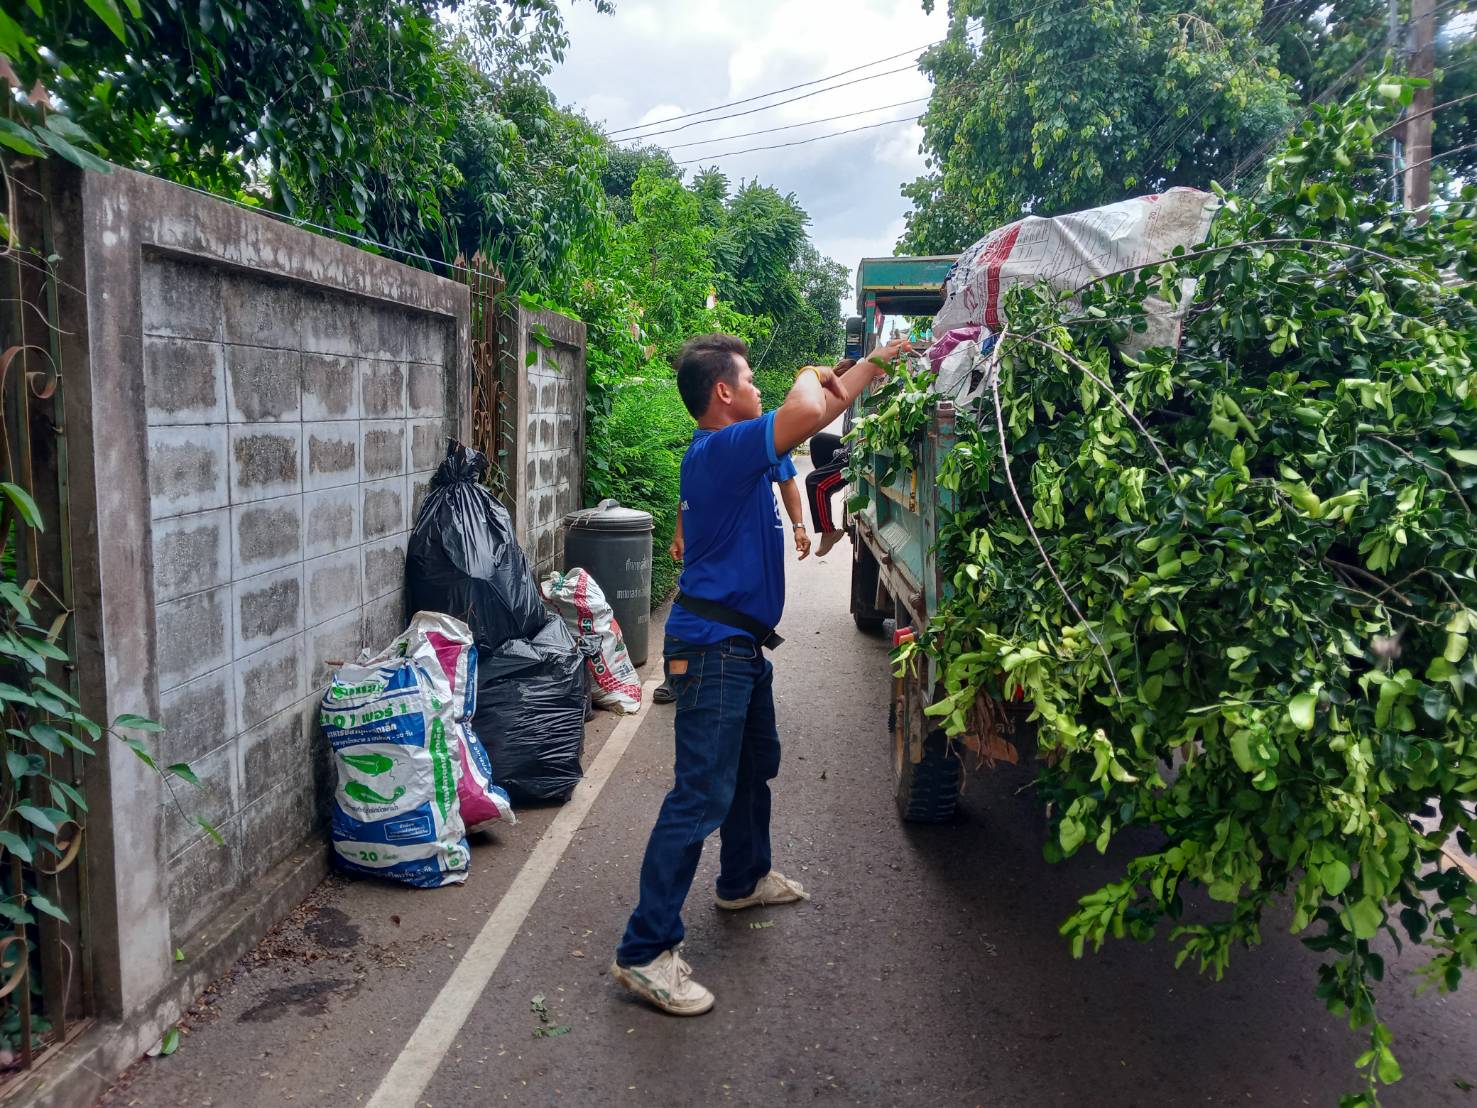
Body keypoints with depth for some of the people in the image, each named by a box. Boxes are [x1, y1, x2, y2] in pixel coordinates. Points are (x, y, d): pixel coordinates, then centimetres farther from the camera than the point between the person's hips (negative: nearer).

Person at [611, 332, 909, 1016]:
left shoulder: (733, 448, 12)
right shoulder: (719, 447, -18)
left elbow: (826, 410, 25)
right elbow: (808, 412, -30)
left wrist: (873, 364, 24)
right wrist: (809, 376, -8)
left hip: (741, 645, 11)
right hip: (712, 647, -11)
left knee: (756, 765, 27)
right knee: (702, 796, -9)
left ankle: (744, 879, 48)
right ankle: (644, 952, -2)